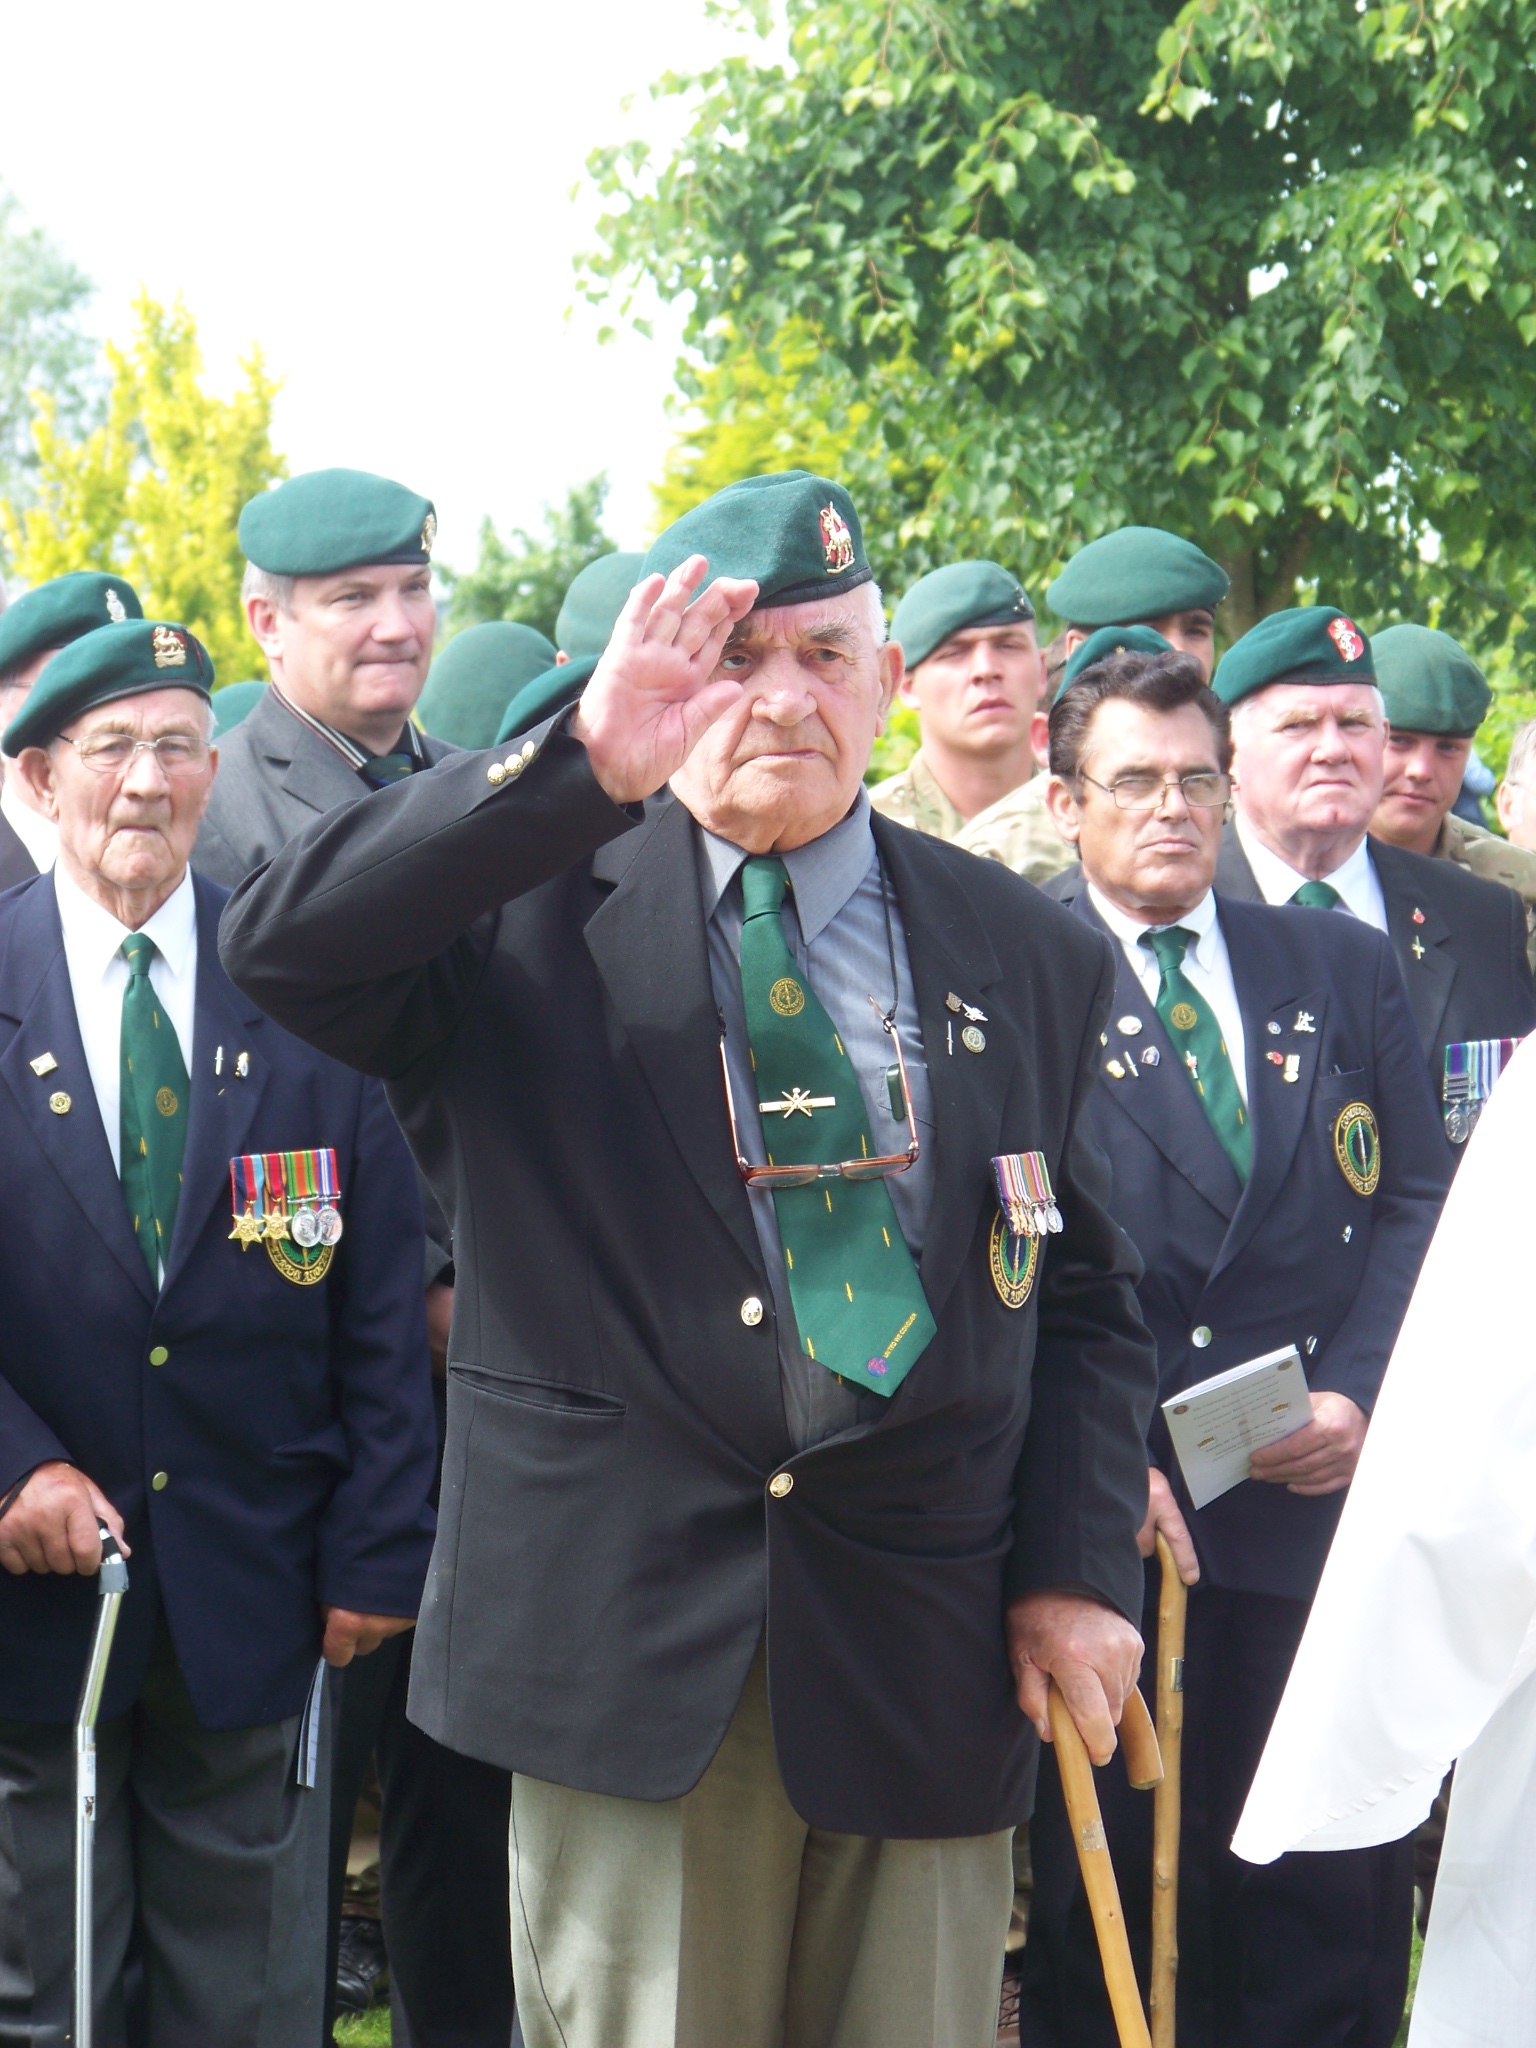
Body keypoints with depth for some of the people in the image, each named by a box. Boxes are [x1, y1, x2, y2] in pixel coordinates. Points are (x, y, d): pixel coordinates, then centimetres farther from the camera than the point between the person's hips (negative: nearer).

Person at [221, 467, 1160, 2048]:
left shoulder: (1028, 958, 10)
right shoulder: (533, 914, 1)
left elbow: (1083, 1301, 13)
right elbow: (277, 944, -16)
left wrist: (1078, 1570, 0)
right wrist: (583, 765, -21)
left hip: (927, 1660, 3)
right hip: (624, 1646, -2)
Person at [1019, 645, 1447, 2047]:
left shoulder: (1346, 970, 13)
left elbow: (1418, 1201, 10)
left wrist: (1362, 1393, -6)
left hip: (1317, 1500, 3)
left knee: (1332, 1897, 5)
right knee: (1110, 1905, 5)